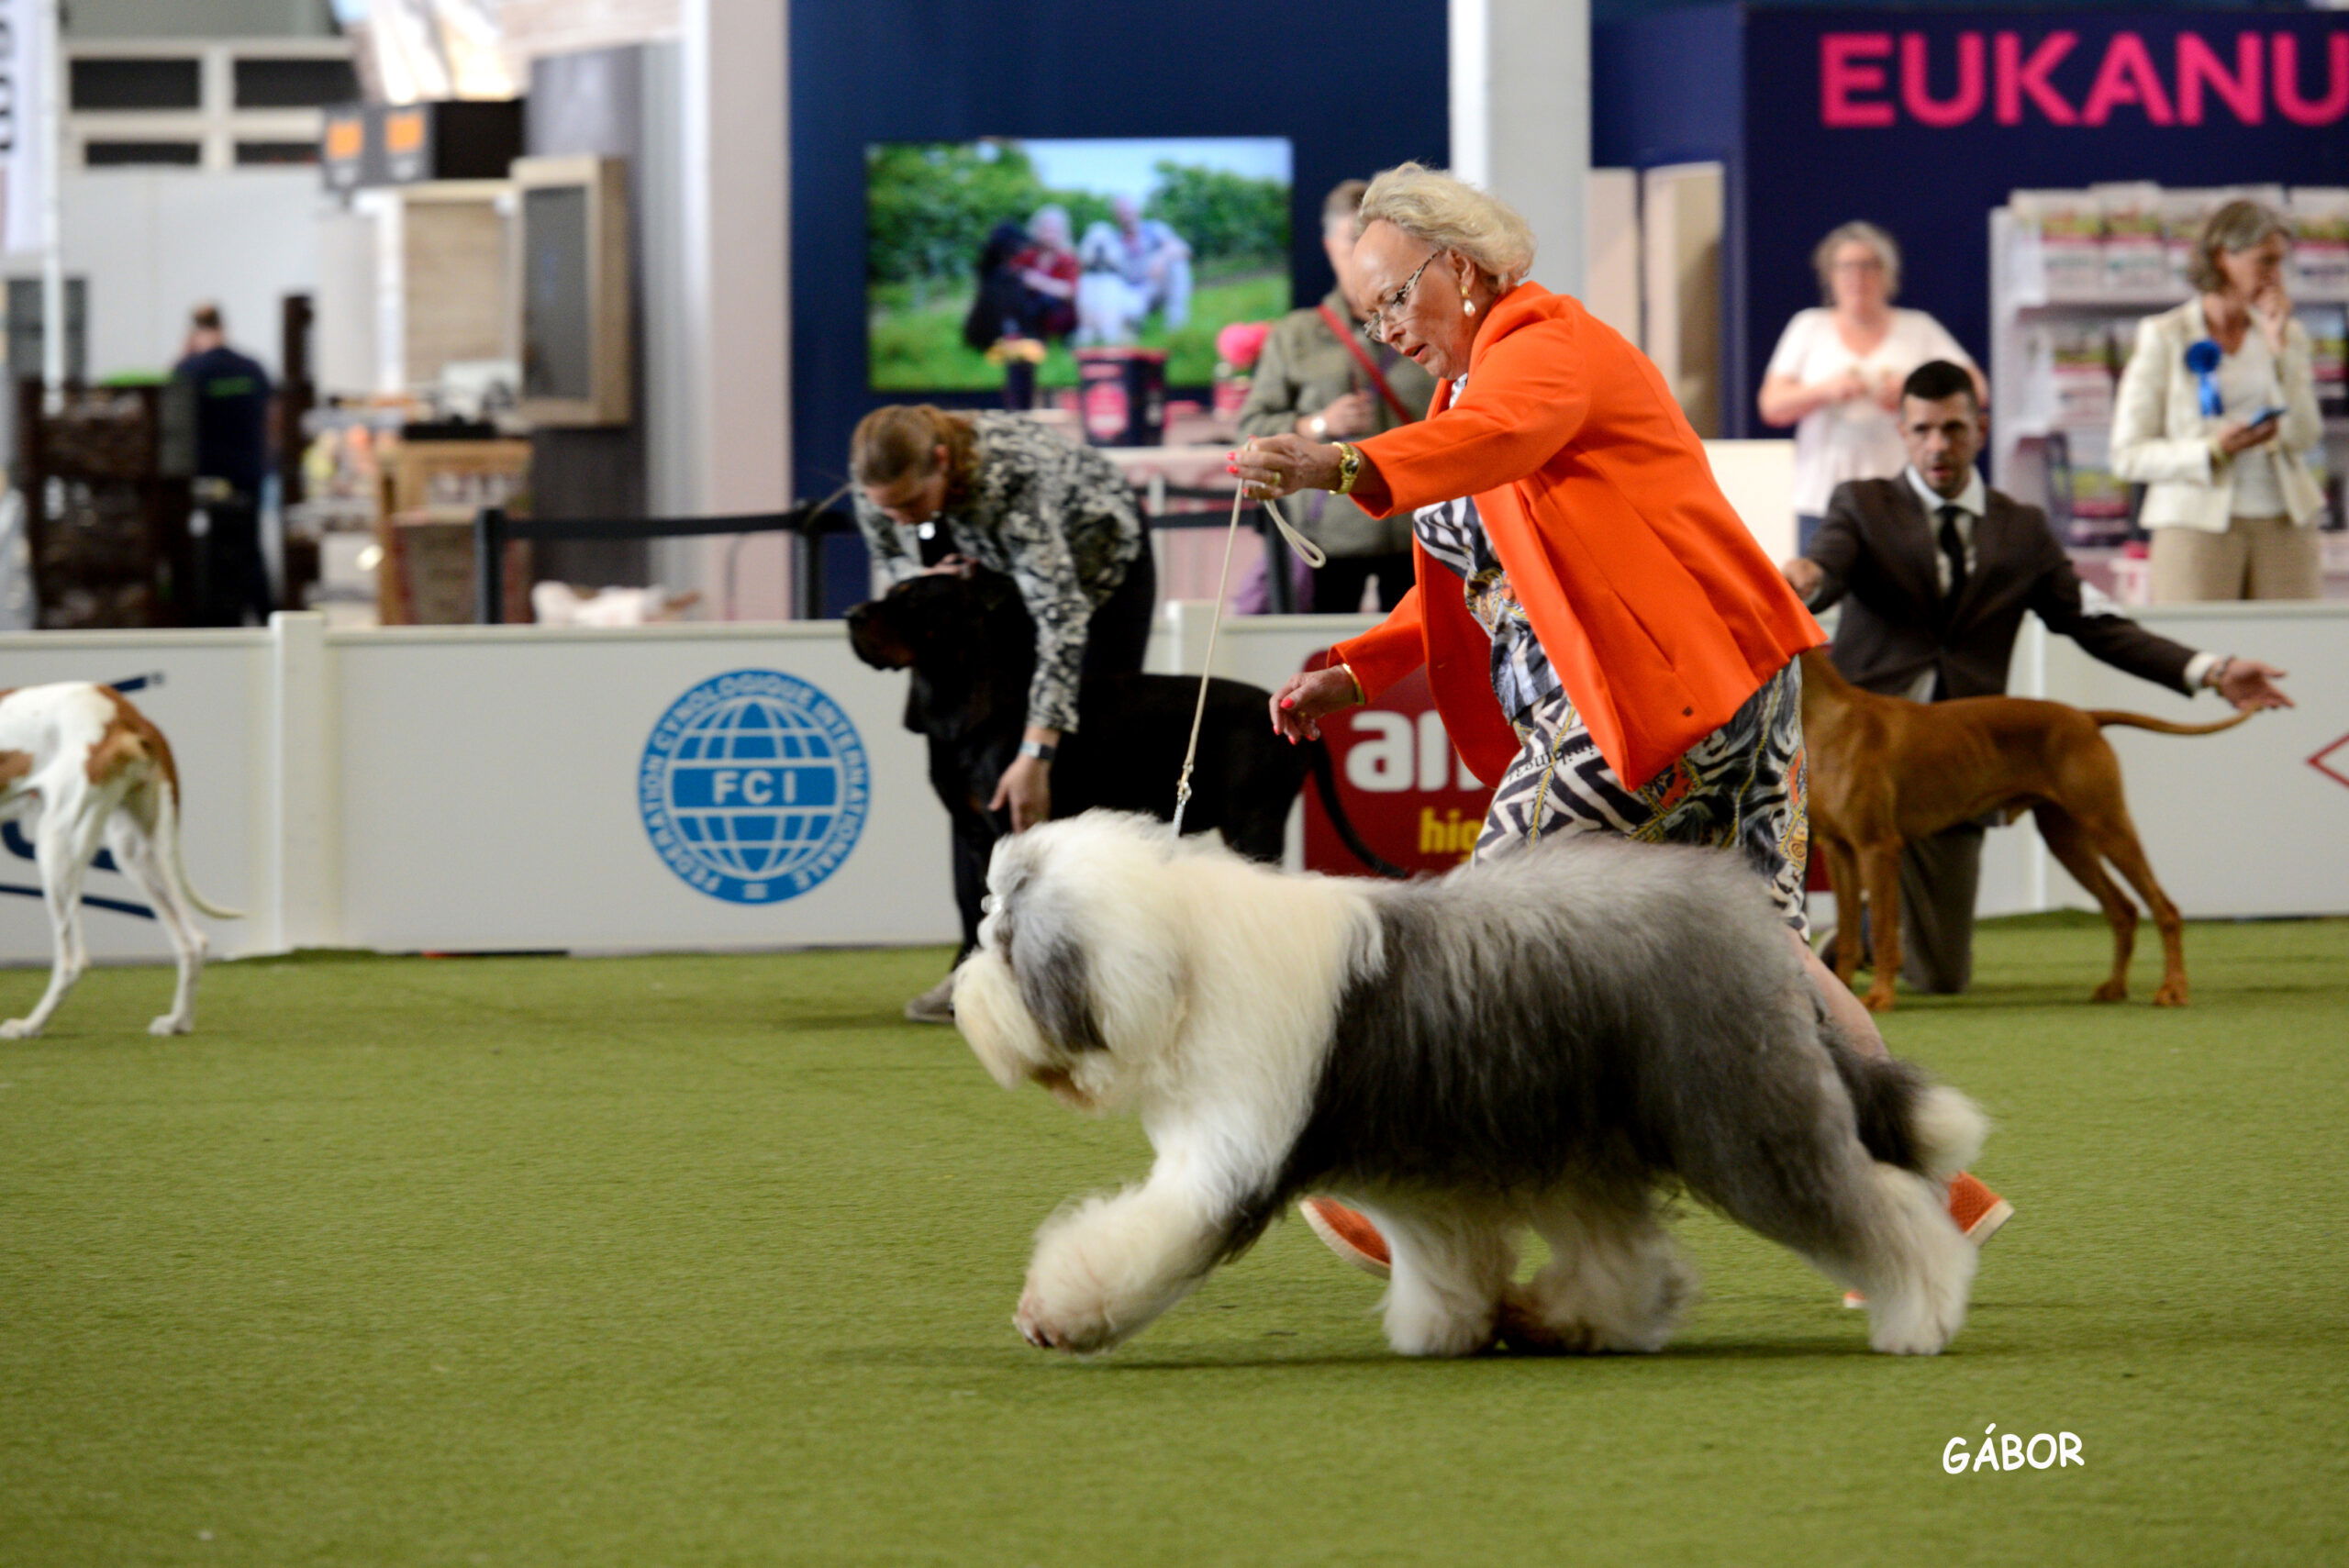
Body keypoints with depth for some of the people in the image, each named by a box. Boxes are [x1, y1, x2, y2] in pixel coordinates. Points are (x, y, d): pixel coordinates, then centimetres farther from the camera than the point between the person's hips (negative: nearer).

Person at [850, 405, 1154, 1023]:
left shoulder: (1010, 475, -44)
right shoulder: (879, 483, -26)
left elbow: (1061, 615, -48)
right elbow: (888, 559, -4)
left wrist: (1038, 752, -55)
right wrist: (920, 579, -31)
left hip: (1099, 566, -6)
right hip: (996, 577, 6)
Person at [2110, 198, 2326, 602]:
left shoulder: (2288, 335, 13)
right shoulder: (2164, 337, 2)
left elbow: (2304, 437, 1)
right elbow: (2128, 456, -3)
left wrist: (2280, 345, -3)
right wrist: (2213, 451, -17)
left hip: (2283, 523, 3)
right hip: (2198, 523, -3)